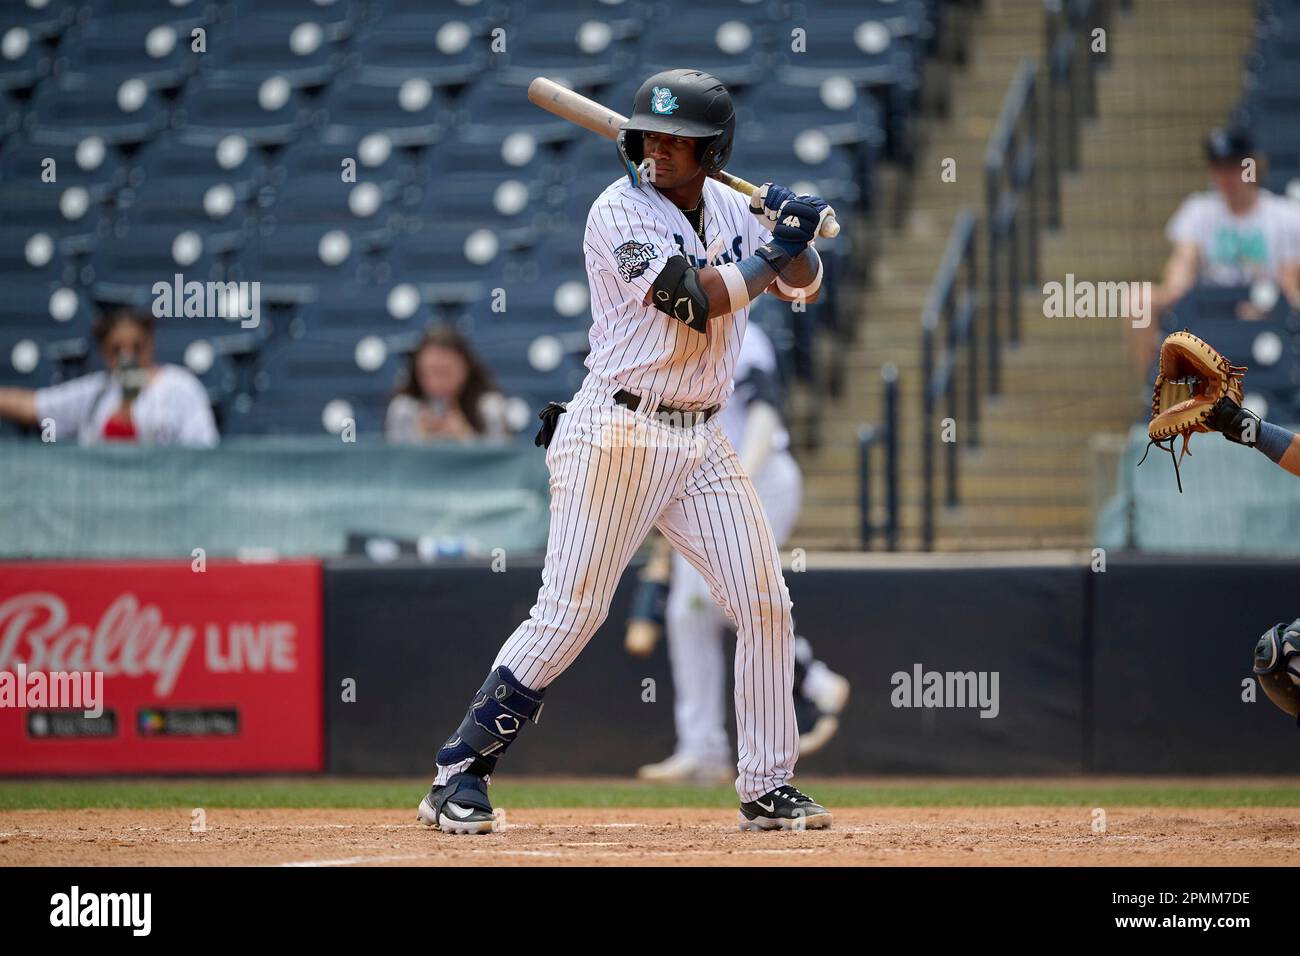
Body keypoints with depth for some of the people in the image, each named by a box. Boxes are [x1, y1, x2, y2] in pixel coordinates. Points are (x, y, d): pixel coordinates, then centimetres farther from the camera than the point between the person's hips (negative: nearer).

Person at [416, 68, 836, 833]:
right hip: (619, 436, -7)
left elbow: (802, 285, 13)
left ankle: (768, 789, 13)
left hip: (702, 441, 7)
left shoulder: (731, 208, 10)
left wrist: (796, 233, -6)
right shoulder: (619, 213, -11)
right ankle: (459, 774, -2)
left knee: (767, 608, 3)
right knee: (569, 614, -10)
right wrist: (769, 254, -15)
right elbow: (693, 298, -21)